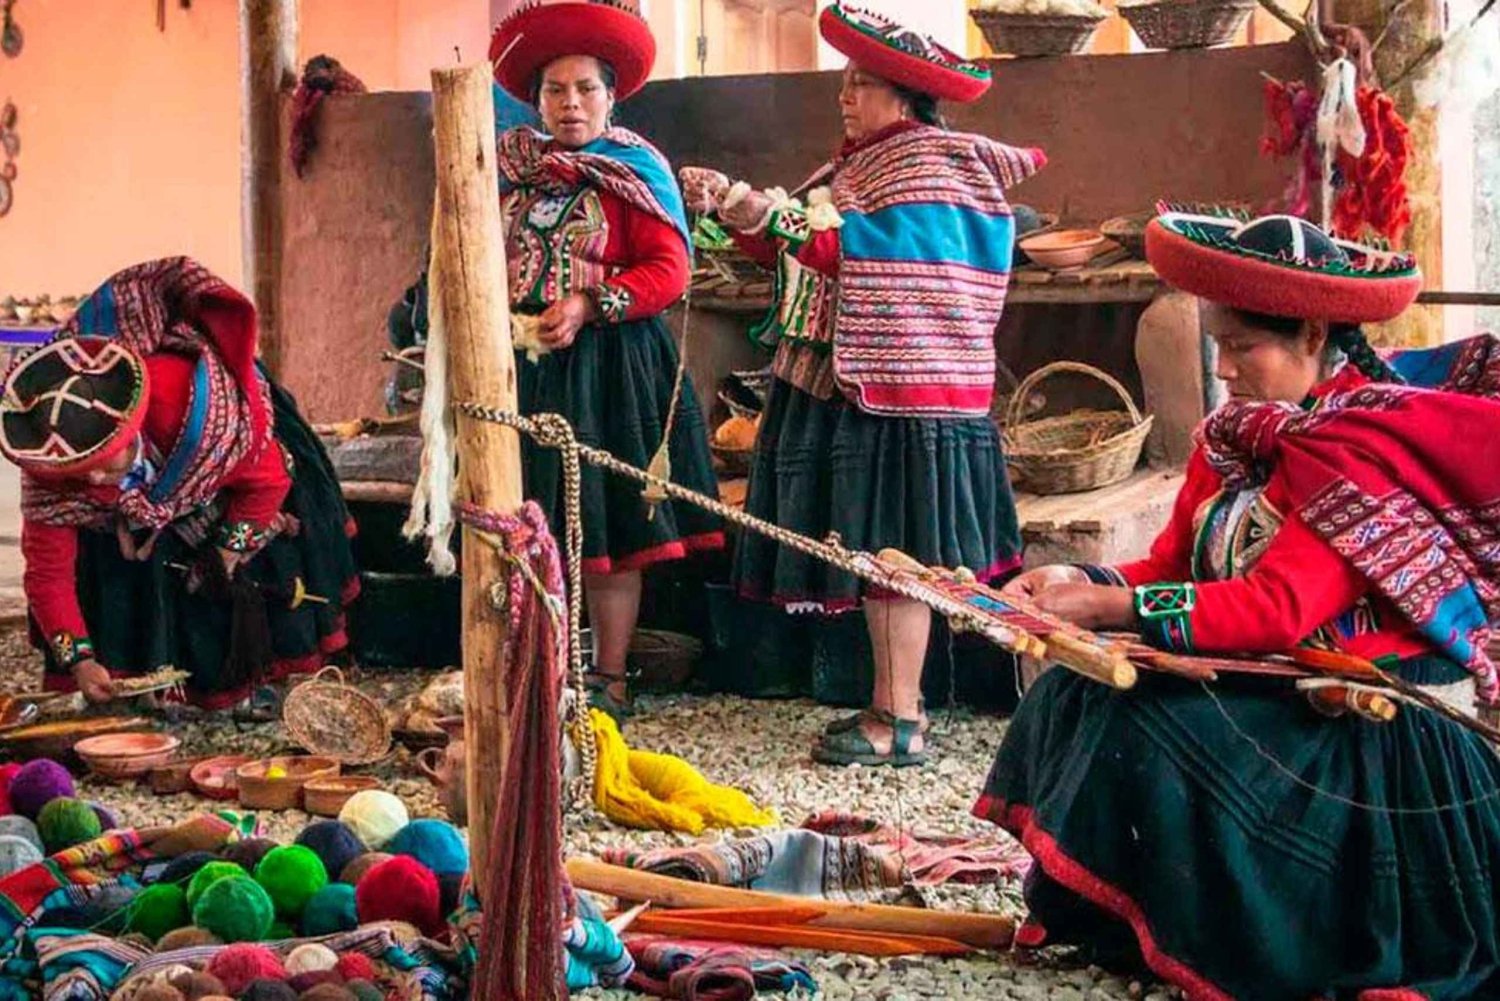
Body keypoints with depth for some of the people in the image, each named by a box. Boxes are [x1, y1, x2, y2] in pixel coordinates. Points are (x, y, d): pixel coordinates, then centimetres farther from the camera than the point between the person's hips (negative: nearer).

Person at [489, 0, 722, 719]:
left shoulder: (634, 171, -2)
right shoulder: (514, 169, 12)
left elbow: (669, 271, -10)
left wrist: (589, 307, -19)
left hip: (606, 366, -4)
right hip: (523, 368, 4)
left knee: (607, 525, 0)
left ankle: (609, 679, 9)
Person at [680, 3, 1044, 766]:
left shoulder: (932, 164, -9)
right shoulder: (857, 162, 18)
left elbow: (864, 255, -22)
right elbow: (796, 251, 16)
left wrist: (768, 218, -24)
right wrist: (733, 208, 4)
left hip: (896, 390, -9)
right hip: (846, 386, 9)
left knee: (894, 553, -6)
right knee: (872, 550, 11)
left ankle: (900, 724, -2)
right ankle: (894, 701, 19)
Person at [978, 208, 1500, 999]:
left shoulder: (1368, 445, -18)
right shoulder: (1237, 435, 8)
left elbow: (1280, 607, -28)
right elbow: (1170, 567, 7)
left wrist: (1115, 608, -30)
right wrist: (1078, 582, -13)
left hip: (1367, 730, -8)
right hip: (1266, 685, 9)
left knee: (1143, 735, -25)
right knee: (1076, 695, -8)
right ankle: (1090, 916, -6)